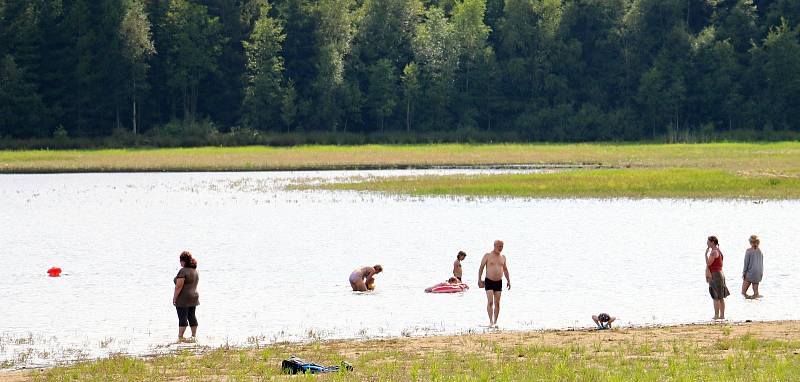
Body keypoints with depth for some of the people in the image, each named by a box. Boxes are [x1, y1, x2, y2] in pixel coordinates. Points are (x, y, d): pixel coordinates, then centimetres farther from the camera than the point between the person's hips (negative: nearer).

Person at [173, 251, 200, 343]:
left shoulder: (183, 271, -17)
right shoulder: (195, 271, 10)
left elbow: (179, 286, -19)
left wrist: (174, 298, -14)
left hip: (183, 298, -8)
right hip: (194, 297, 8)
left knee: (182, 318, -7)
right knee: (192, 317, 13)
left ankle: (180, 337, -8)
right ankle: (194, 336, 15)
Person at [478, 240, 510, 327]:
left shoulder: (502, 257, 9)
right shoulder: (487, 256, -4)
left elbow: (505, 269, 19)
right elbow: (481, 267, -2)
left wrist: (508, 280, 14)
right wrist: (479, 279, -9)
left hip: (499, 282, 4)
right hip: (489, 281, -4)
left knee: (497, 303, 4)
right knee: (490, 302, -14)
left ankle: (495, 322, 9)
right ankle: (491, 321, -15)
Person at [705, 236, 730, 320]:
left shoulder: (714, 252, -14)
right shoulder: (718, 251, 17)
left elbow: (708, 263, -19)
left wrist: (706, 253, -9)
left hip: (715, 275, -10)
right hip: (721, 274, 10)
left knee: (716, 297, -8)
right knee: (721, 297, 11)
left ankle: (716, 315, -9)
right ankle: (722, 315, 14)